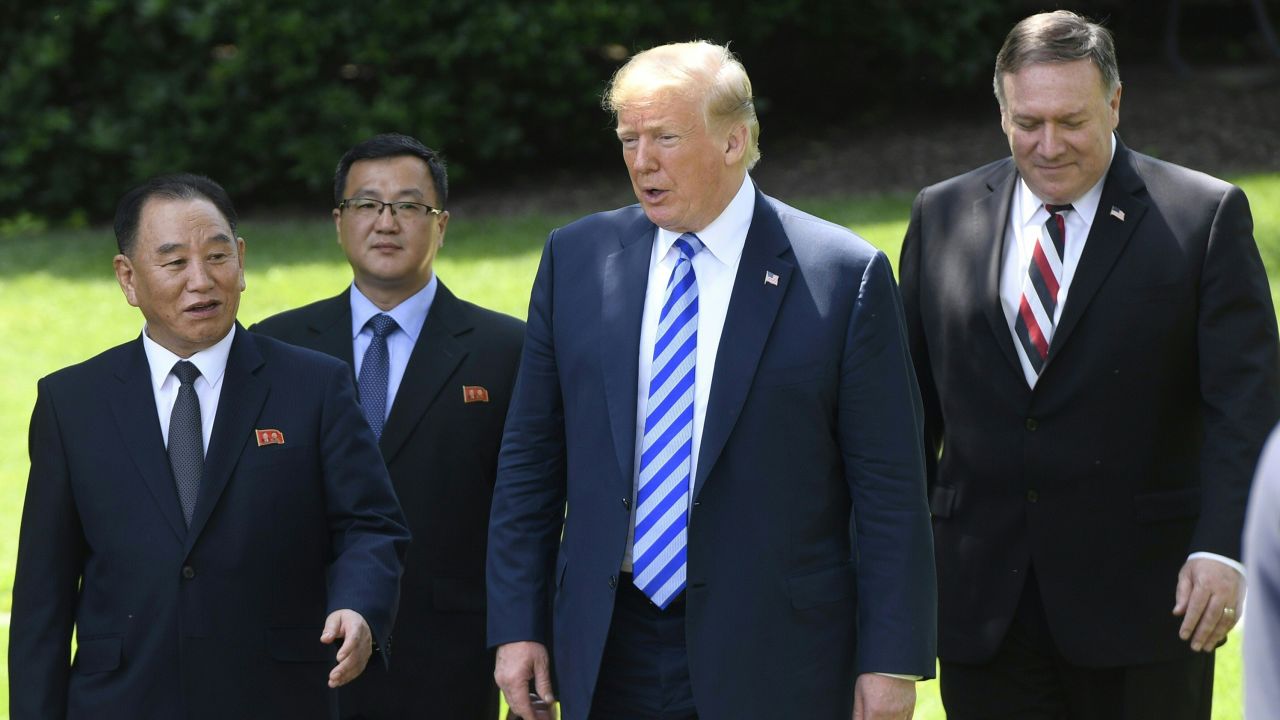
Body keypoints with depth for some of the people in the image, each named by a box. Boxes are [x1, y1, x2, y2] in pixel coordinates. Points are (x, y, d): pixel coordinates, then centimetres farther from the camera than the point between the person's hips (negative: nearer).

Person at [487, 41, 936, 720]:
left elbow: (890, 490, -5)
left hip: (772, 664, -3)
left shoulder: (845, 276, -5)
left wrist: (892, 660, -8)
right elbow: (530, 459, 9)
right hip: (608, 659, 3)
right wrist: (518, 624, 4)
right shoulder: (574, 258, 6)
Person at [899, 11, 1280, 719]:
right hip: (984, 601, 3)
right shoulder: (942, 216, 9)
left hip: (1142, 601, -3)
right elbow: (913, 401, 13)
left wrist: (1222, 547, -18)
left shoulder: (1205, 216, -2)